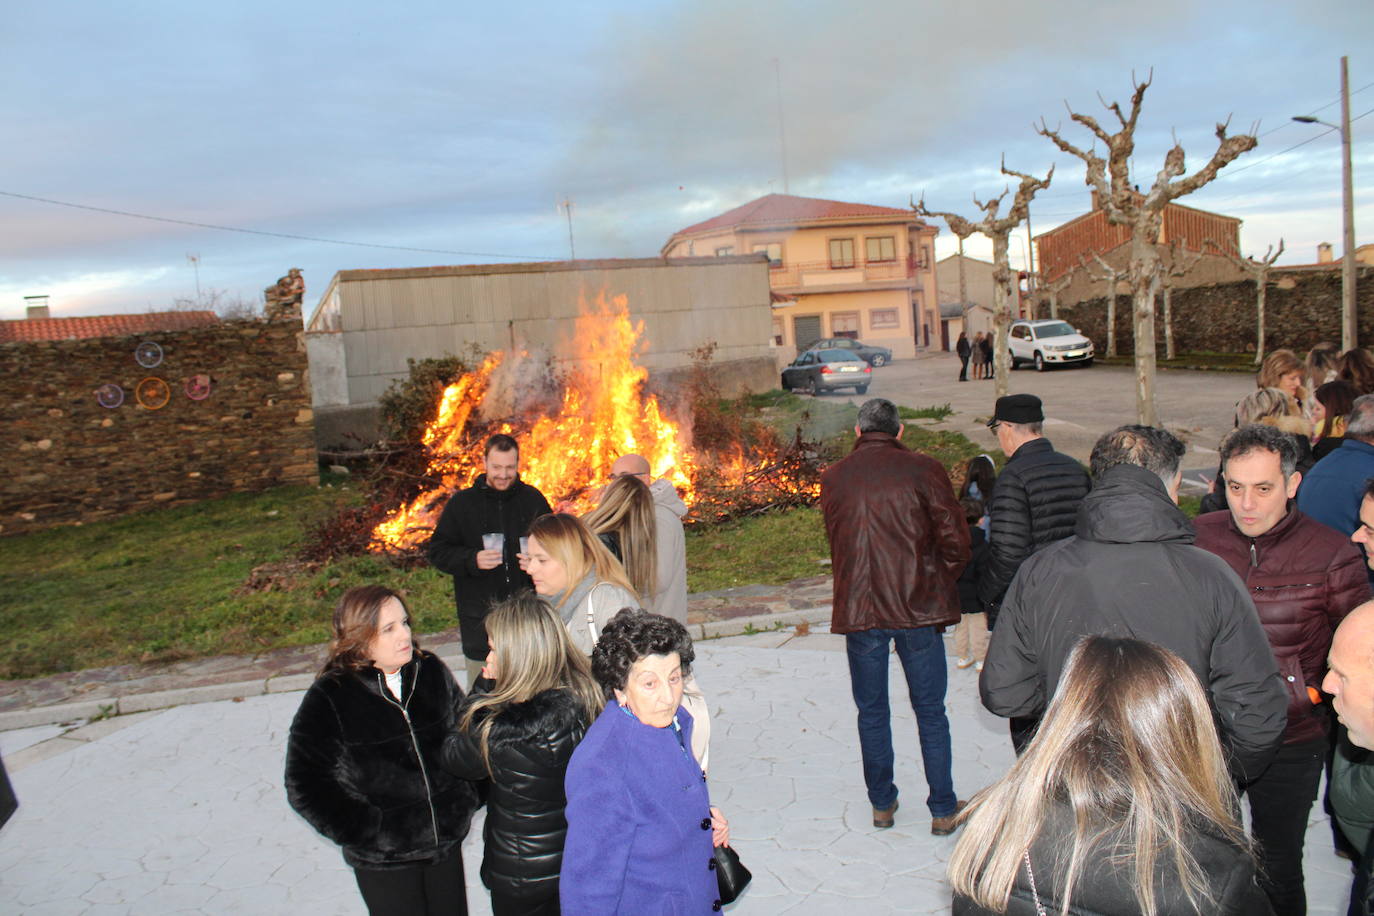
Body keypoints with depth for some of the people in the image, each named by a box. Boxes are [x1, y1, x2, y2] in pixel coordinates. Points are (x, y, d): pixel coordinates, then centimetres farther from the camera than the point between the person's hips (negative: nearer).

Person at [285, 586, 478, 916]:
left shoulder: (431, 672, -5)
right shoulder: (328, 698, -15)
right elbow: (304, 787, -10)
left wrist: (467, 800, 2)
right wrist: (364, 833, -12)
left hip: (447, 840, 4)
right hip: (382, 860, -3)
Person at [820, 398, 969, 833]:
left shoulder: (833, 478, 3)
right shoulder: (923, 469, -5)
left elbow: (837, 544, 10)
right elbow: (954, 539, -6)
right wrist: (941, 586, 9)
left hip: (858, 611, 2)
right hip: (917, 608, -1)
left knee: (871, 711, 15)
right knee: (930, 711, 11)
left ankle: (882, 803, 25)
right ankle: (943, 809, 18)